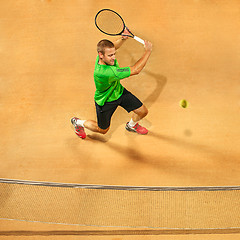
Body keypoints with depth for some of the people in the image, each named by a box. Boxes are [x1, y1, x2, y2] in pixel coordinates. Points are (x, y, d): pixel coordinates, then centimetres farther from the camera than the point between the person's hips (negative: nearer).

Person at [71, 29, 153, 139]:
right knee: (103, 130, 19)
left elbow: (113, 46, 3)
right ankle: (78, 122, 44)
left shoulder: (106, 55, -25)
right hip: (105, 101, -6)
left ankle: (131, 125, 44)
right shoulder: (104, 72, -47)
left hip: (119, 91, 7)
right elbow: (135, 70, -43)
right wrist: (148, 51, -35)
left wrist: (122, 39, -21)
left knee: (143, 111, 9)